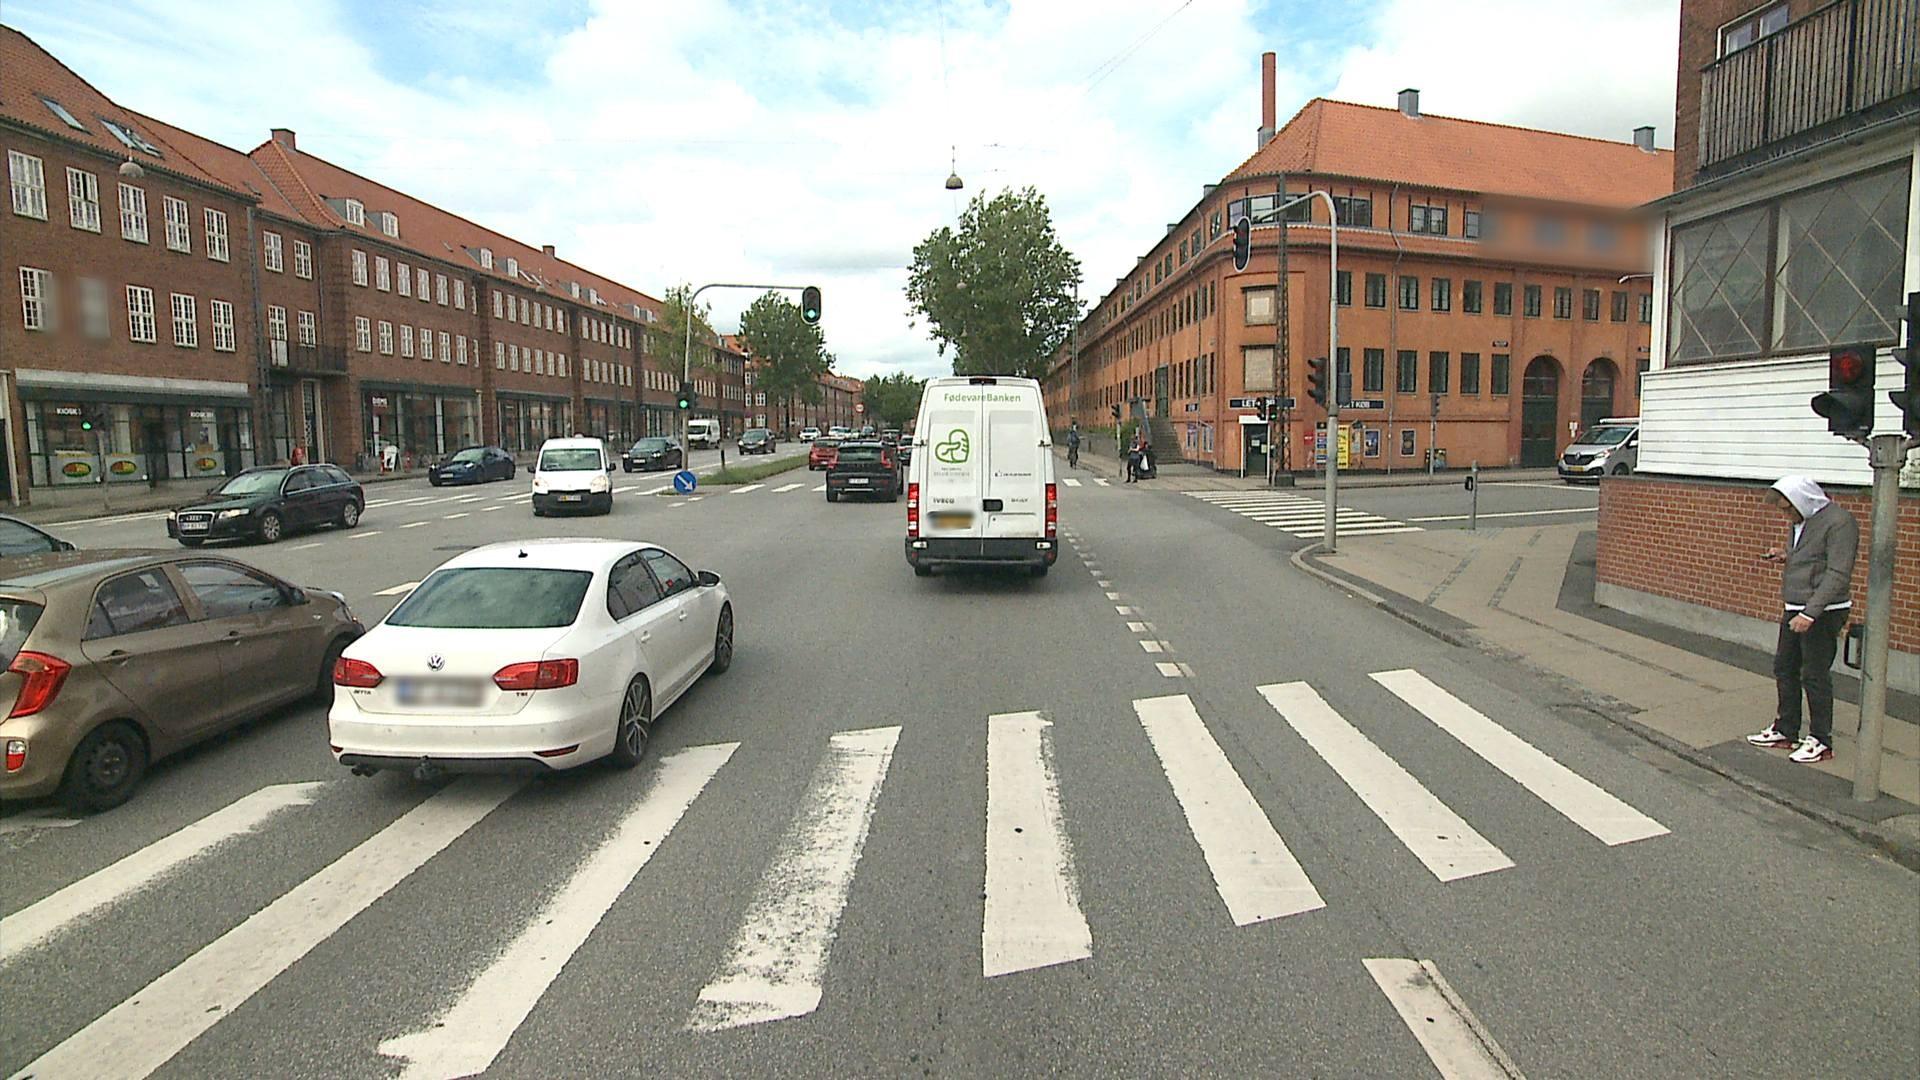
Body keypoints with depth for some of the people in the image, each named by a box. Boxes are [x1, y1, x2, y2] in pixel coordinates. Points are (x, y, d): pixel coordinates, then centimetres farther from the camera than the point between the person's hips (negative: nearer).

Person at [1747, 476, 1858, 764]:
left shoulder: (1838, 522, -15)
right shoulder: (1801, 521, 13)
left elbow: (1838, 575, -21)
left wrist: (1811, 612, -26)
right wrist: (1784, 558, 4)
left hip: (1824, 612, -9)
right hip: (1794, 609, 9)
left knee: (1814, 675, -1)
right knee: (1784, 668, 13)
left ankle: (1821, 741, 11)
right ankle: (1785, 730, 25)